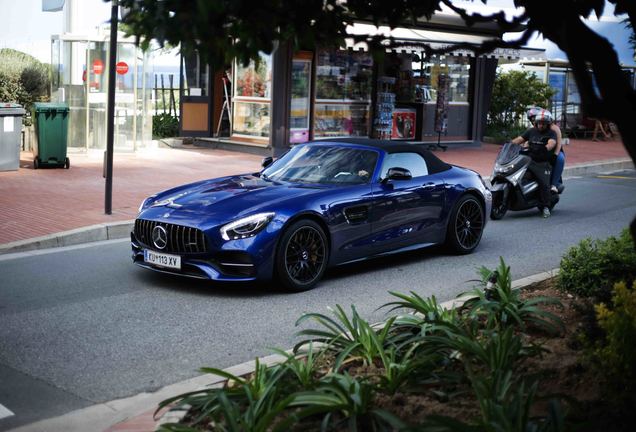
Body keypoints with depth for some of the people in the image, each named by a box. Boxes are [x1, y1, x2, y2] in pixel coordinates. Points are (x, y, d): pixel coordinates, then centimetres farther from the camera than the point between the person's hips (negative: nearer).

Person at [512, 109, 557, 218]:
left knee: (544, 184, -21)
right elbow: (519, 139, 12)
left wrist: (545, 149, -39)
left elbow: (551, 143, -17)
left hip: (542, 163, -4)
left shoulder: (551, 133, 3)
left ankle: (545, 207, -8)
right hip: (529, 160, 4)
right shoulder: (531, 131, 17)